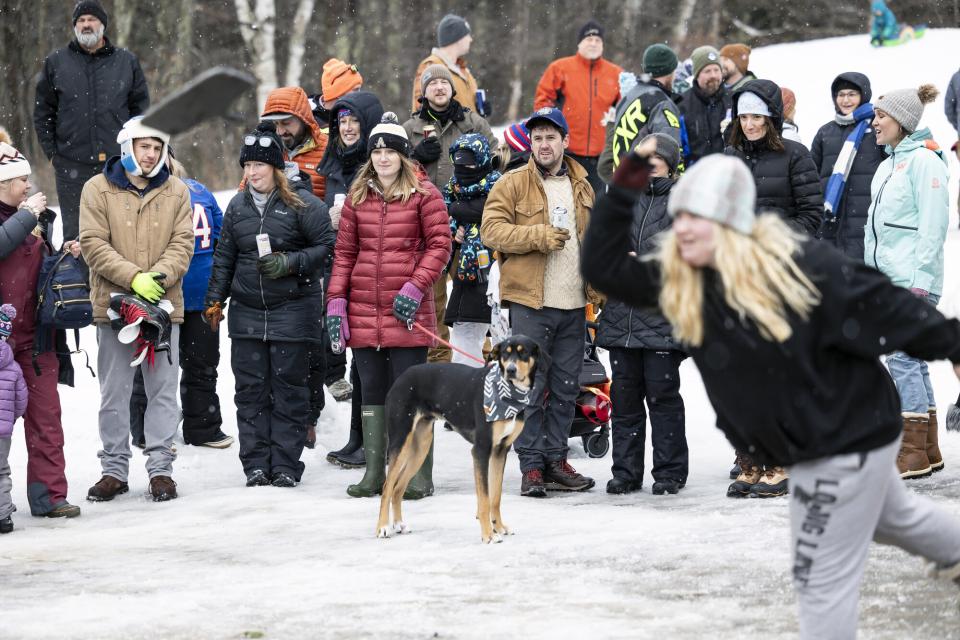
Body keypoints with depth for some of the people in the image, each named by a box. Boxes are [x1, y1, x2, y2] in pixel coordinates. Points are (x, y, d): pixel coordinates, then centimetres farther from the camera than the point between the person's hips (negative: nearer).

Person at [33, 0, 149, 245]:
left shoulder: (127, 62, 8)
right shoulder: (56, 63, 7)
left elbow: (141, 107, 11)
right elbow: (42, 112, 9)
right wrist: (52, 151, 1)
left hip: (118, 162, 0)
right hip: (72, 166, 0)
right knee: (74, 232, 1)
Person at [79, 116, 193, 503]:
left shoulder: (176, 191, 7)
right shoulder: (98, 190, 0)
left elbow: (183, 242, 2)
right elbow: (93, 244, -7)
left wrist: (161, 274, -17)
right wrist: (134, 277, -17)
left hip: (164, 305, 1)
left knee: (163, 390, 4)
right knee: (114, 393, 5)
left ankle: (161, 468, 10)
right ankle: (114, 469, 13)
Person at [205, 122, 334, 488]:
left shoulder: (302, 203, -6)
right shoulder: (238, 206, 11)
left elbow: (326, 245, -6)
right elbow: (224, 256, 18)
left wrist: (290, 263, -17)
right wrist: (214, 300, 13)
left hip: (292, 310, -5)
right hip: (246, 311, 5)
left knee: (288, 389, -1)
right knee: (250, 389, 3)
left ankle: (285, 466, 3)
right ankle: (256, 464, 7)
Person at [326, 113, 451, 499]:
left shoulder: (424, 195, 0)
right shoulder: (357, 196, 11)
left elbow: (440, 246, -3)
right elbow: (345, 252, 12)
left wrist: (415, 287, -13)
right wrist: (335, 303, 4)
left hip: (406, 311, -4)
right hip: (364, 313, 4)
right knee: (372, 392, 9)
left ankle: (418, 476, 2)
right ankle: (374, 472, 14)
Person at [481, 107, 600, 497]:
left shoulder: (582, 187, 14)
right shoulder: (512, 185, -1)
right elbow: (491, 230, -10)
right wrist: (538, 236, -20)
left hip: (573, 304, 5)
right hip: (530, 302, -5)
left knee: (566, 388, 9)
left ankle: (555, 460, 18)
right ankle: (531, 466, -2)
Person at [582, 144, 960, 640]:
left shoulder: (800, 266, -28)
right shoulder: (679, 283, -9)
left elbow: (885, 309, -21)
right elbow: (603, 268, -11)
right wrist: (625, 189, -19)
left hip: (847, 438, -8)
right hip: (811, 443, 8)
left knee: (821, 579, -2)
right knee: (889, 514, 35)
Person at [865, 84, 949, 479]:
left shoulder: (924, 161, -10)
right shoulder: (890, 162, 18)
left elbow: (933, 224, -16)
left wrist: (919, 279, -19)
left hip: (911, 281, -9)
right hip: (886, 279, 9)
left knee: (903, 359, -11)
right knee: (911, 362, 10)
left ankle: (913, 453, -9)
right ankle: (927, 451, 14)